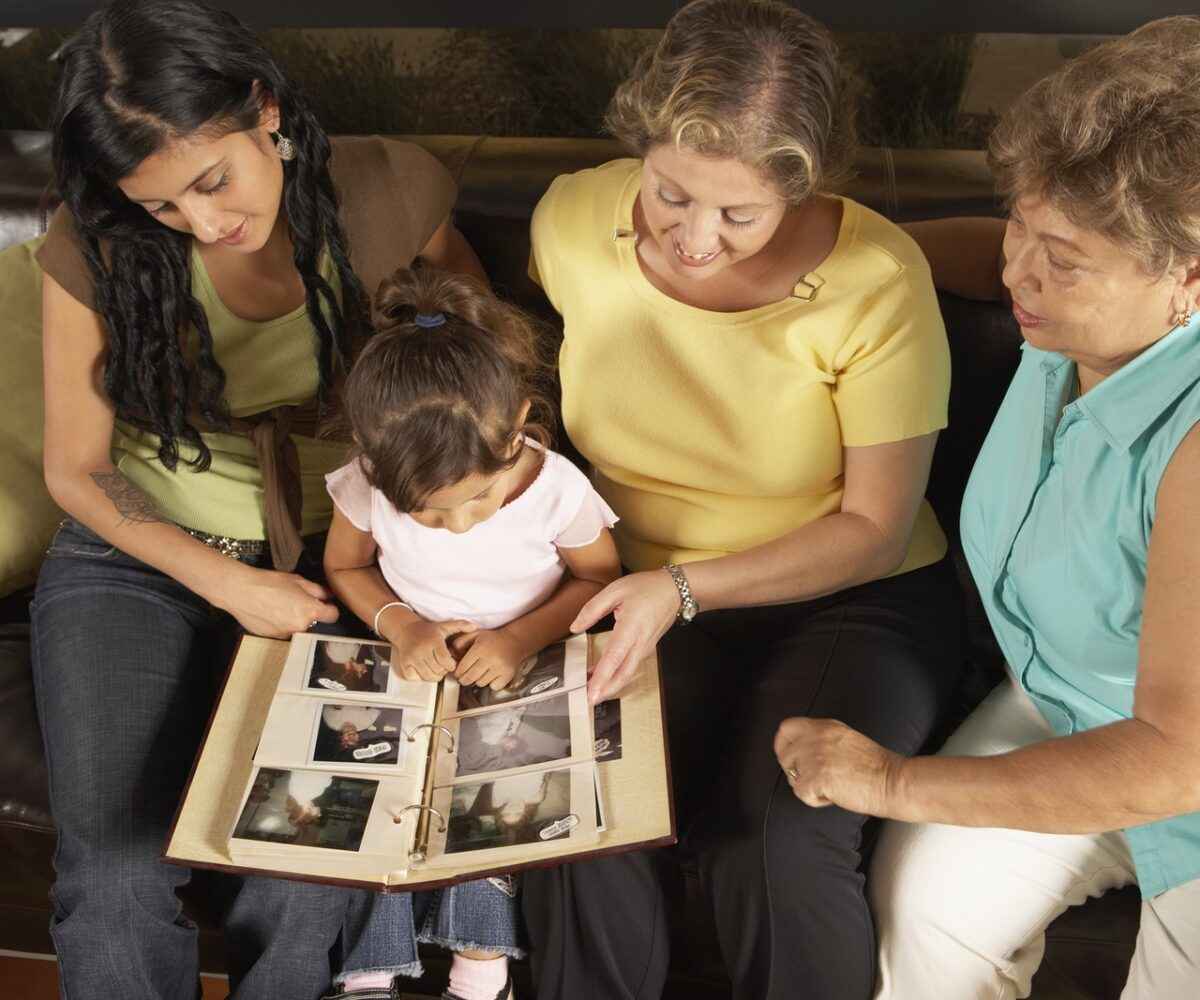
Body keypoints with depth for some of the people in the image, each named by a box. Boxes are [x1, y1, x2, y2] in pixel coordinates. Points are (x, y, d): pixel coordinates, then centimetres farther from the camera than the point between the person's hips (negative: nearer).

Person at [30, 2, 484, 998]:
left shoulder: (388, 195, -12)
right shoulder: (95, 251, -13)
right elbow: (77, 470, -3)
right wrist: (227, 584, -15)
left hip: (329, 558, 0)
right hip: (138, 558, 0)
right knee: (116, 872, -20)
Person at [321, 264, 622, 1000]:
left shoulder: (558, 489, -22)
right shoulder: (370, 488, -17)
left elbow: (600, 577, -5)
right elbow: (345, 567, 2)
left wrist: (522, 638, -20)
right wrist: (400, 626, -17)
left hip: (515, 685, -1)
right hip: (411, 671, 2)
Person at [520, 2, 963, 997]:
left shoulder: (877, 280, -19)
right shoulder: (572, 221, -10)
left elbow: (875, 528, -11)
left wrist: (686, 589, -23)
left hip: (849, 602, -2)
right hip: (642, 597, 2)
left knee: (782, 839, -27)